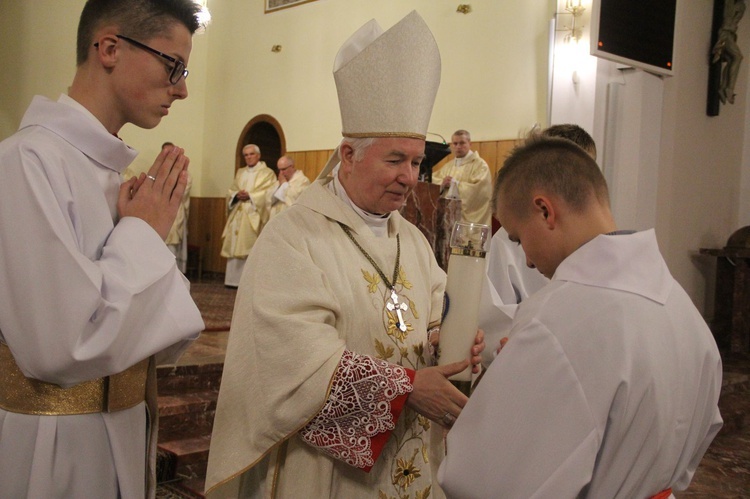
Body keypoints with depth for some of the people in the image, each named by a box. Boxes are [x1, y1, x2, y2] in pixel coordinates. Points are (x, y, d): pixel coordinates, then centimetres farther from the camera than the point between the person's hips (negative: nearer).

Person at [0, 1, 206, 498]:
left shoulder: (113, 169, 4)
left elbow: (154, 331, 8)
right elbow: (60, 348, -27)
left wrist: (150, 235, -8)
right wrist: (142, 234, -17)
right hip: (59, 453, -8)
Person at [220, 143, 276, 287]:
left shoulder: (267, 173, 3)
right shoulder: (240, 172, 21)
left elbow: (268, 194, -9)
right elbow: (231, 191, 15)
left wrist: (250, 196, -16)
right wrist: (237, 195, -7)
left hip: (253, 216, -5)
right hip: (238, 215, 6)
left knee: (252, 248, -10)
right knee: (235, 247, 3)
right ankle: (235, 279, 7)